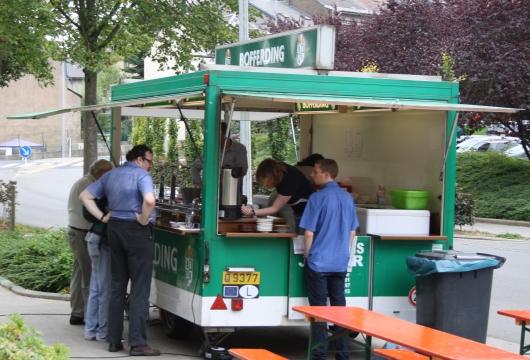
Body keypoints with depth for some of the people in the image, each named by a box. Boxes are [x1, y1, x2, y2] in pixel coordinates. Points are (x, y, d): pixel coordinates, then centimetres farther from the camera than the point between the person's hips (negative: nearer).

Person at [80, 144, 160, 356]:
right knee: (139, 288, -3)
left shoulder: (110, 175, 13)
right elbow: (149, 200, -28)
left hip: (114, 229, 7)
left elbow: (85, 196, 14)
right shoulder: (141, 175, -10)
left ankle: (114, 340, 15)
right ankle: (137, 343, -5)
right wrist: (144, 220, -13)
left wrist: (102, 217, 8)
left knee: (117, 286, 14)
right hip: (137, 233, -7)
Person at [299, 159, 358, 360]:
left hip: (318, 262, -5)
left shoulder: (318, 198, -13)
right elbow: (352, 232, 11)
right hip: (340, 263, 5)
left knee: (318, 308, 2)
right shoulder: (347, 198, 5)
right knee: (339, 306, 11)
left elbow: (309, 232, -12)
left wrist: (307, 254, 1)